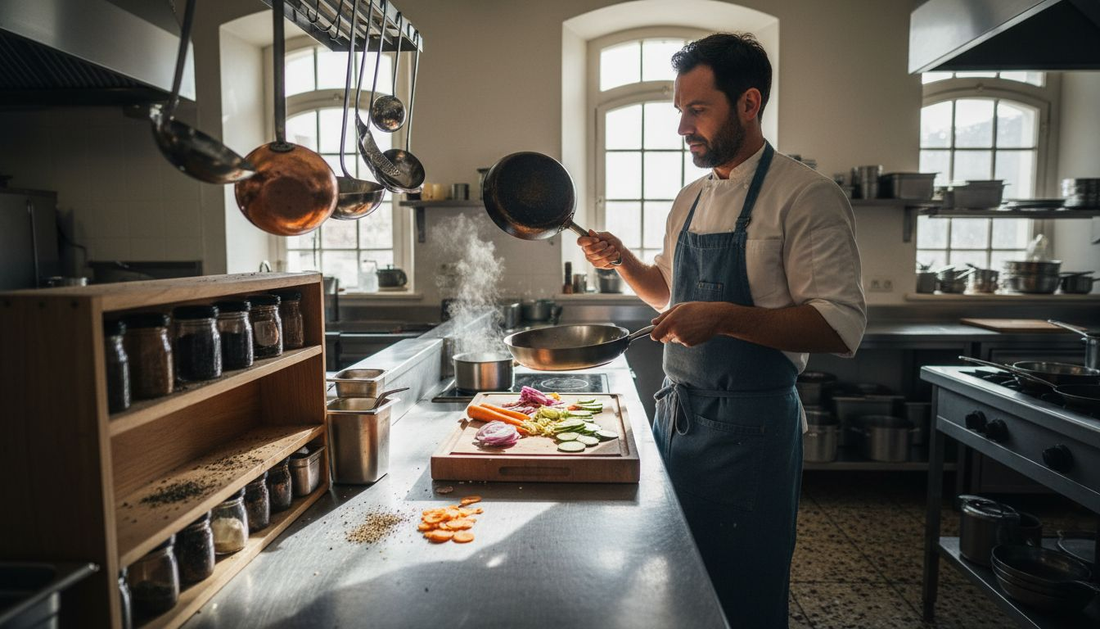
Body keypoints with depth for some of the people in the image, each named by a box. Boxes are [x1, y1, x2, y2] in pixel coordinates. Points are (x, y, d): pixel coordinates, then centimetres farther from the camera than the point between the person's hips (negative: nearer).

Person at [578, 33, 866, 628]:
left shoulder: (804, 195, -13)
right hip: (677, 415, 7)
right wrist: (623, 262, 5)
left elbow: (841, 326, -19)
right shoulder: (690, 200, 10)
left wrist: (724, 318, -29)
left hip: (748, 428, -6)